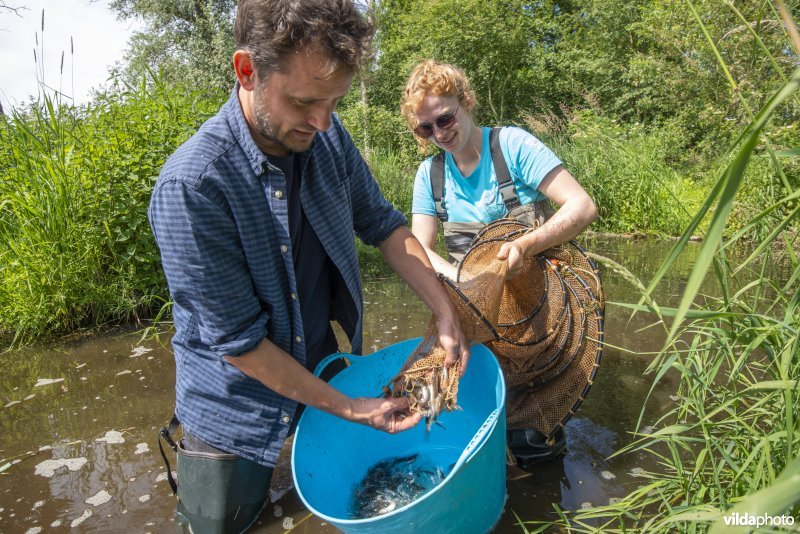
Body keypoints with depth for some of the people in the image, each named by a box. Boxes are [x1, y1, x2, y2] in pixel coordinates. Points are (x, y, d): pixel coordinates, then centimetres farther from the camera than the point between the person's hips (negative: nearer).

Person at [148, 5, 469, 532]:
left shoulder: (326, 136, -12)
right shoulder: (191, 186, -30)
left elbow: (381, 223, -2)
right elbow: (238, 340, -26)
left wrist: (445, 310, -12)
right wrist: (348, 408, -20)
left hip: (324, 363, 6)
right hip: (241, 396, -5)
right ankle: (191, 450, 40)